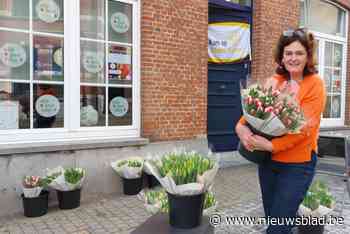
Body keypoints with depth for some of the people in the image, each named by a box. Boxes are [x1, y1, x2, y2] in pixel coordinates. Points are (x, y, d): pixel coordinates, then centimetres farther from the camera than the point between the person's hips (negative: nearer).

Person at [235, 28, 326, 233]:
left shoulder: (315, 84, -10)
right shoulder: (274, 81, 4)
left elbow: (304, 127, -18)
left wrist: (271, 145, -26)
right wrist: (241, 126, -17)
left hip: (298, 165, -5)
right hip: (268, 161, 5)